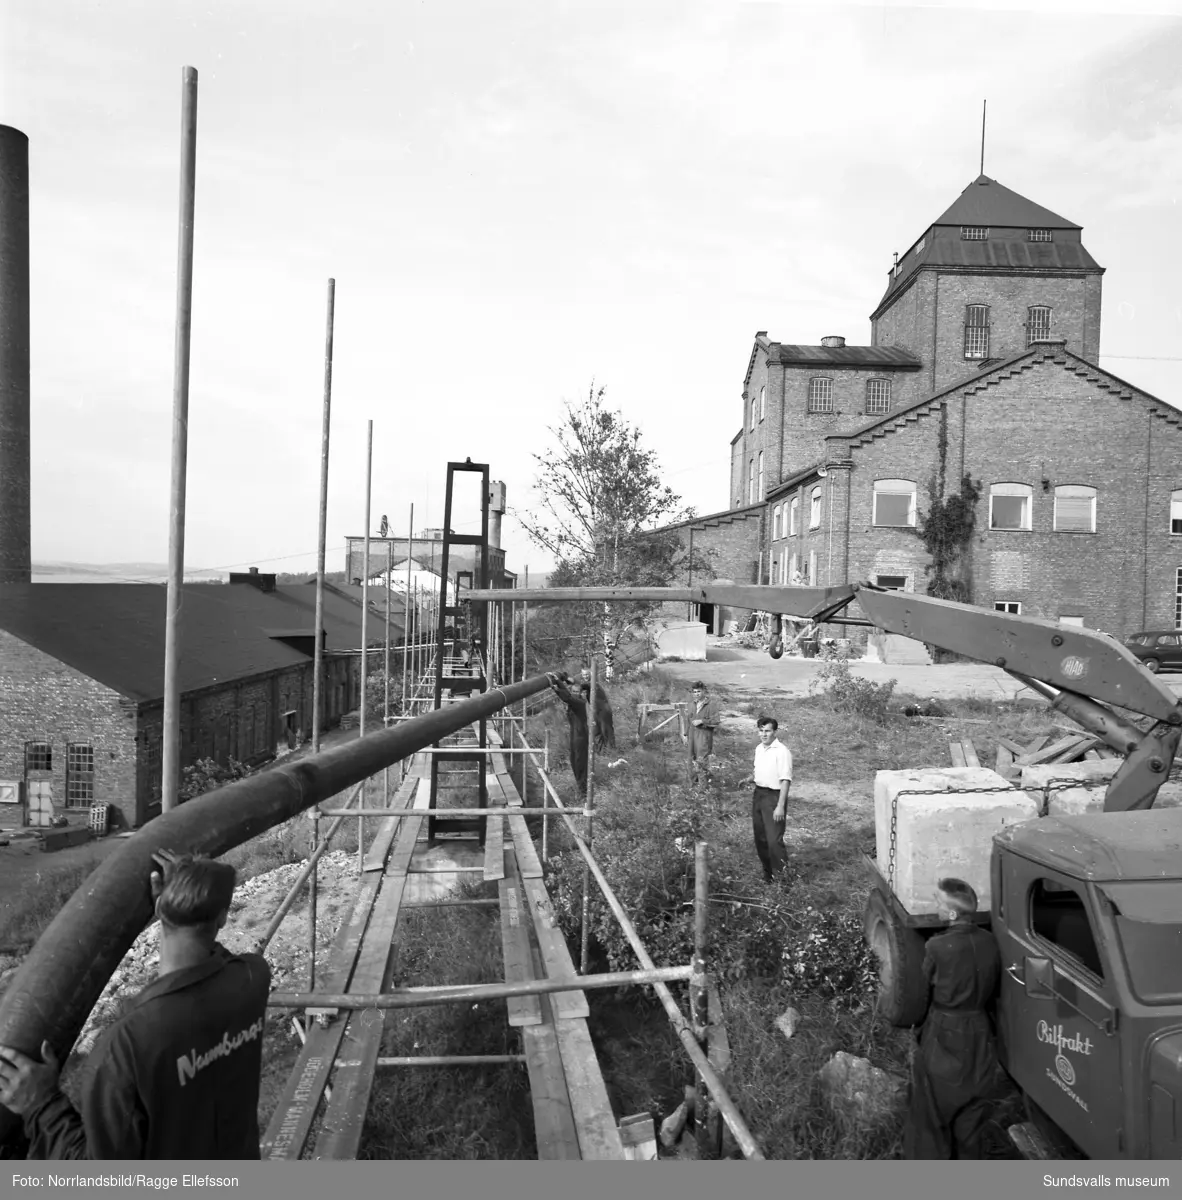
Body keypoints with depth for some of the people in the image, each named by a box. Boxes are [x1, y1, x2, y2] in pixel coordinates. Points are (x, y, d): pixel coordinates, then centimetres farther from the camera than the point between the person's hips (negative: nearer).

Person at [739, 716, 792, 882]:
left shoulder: (782, 751, -16)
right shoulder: (759, 749, 9)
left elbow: (785, 780, -19)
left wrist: (780, 806, -23)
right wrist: (749, 780, 3)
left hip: (774, 796, -8)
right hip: (758, 794, 8)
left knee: (774, 839, -9)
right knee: (760, 838, 14)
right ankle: (767, 873, 29)